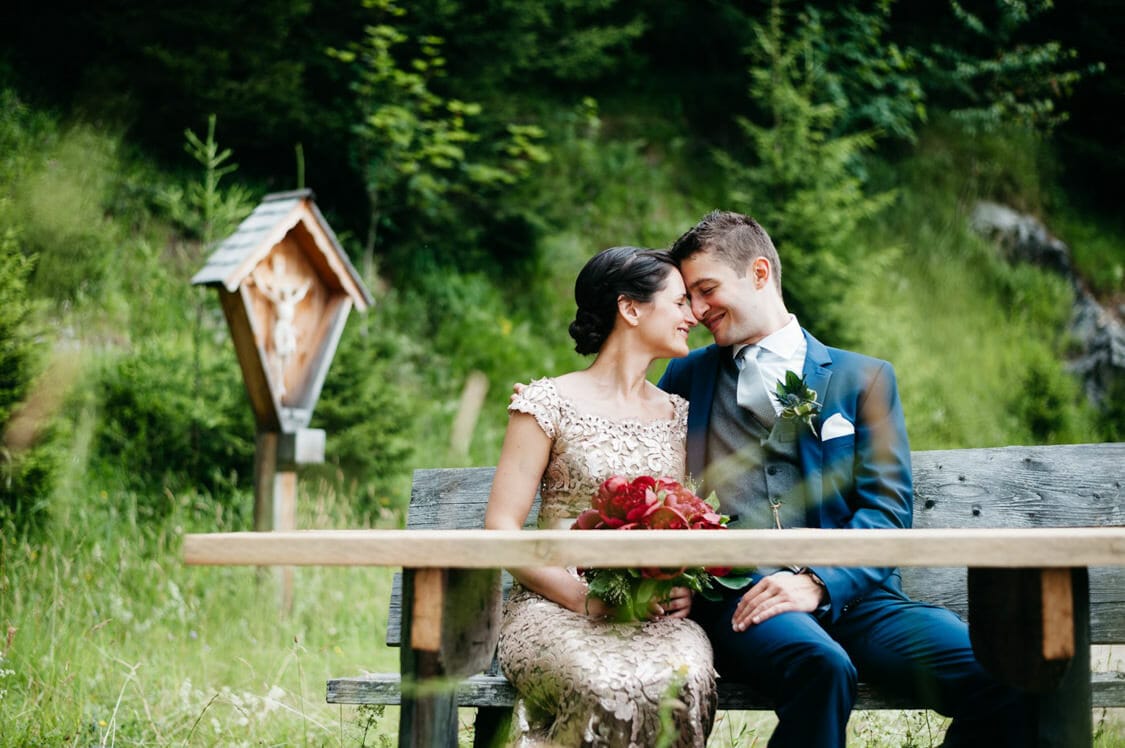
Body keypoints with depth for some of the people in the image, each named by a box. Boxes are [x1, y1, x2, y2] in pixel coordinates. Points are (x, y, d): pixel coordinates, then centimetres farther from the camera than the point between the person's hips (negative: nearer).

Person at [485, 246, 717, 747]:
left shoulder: (680, 415, 18)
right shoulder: (548, 404, 2)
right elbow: (502, 527, -3)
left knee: (686, 682, -34)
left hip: (656, 613, 4)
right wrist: (584, 598, -15)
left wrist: (688, 587, -3)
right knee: (609, 689, -38)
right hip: (555, 607, -3)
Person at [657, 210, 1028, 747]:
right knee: (822, 666, -37)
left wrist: (817, 583, -13)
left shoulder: (862, 379, 16)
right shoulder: (685, 378, 22)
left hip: (847, 593, 1)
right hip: (734, 596, 0)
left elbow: (887, 506, 6)